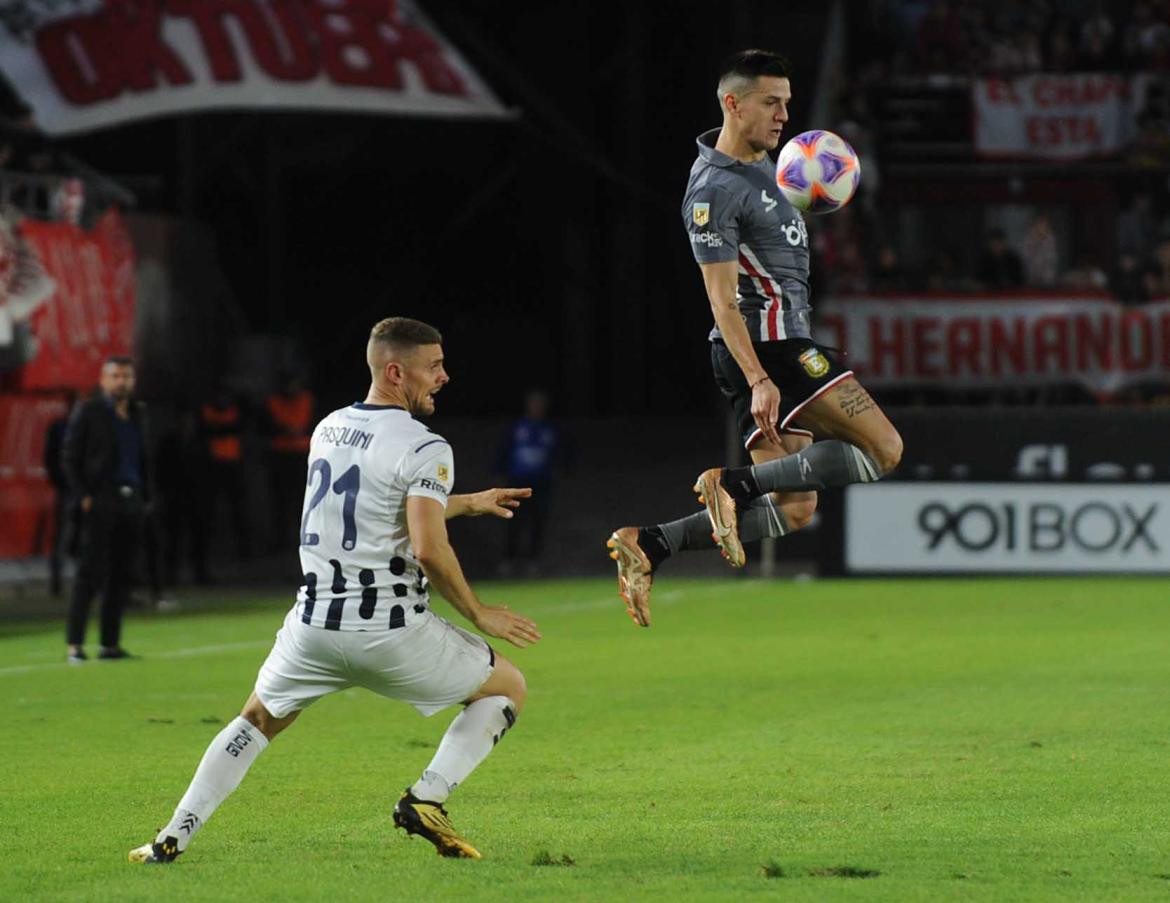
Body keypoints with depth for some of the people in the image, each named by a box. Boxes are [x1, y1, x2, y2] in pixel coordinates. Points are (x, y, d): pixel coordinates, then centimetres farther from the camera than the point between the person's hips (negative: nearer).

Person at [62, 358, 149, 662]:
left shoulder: (138, 415, 16)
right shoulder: (88, 411, -1)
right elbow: (69, 457, -4)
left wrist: (145, 496, 12)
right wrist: (82, 496, -12)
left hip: (131, 501, 6)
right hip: (100, 501, -6)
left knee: (122, 575, 5)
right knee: (90, 573, -9)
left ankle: (110, 643, 10)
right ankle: (74, 644, -10)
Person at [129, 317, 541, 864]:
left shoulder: (328, 429, 12)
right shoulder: (423, 449, -12)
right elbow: (428, 551, -21)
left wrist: (467, 504, 32)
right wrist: (478, 614, -7)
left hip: (315, 623, 5)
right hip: (392, 631, -5)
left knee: (258, 720, 27)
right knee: (507, 688, 14)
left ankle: (174, 837, 14)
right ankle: (426, 797, -4)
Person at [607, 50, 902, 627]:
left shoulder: (759, 162, 15)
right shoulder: (714, 190, -14)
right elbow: (723, 301, -18)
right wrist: (759, 380, -24)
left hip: (780, 347, 10)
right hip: (767, 346, -10)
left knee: (792, 510, 7)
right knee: (884, 450, -16)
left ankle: (649, 545, 1)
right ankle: (734, 484, -18)